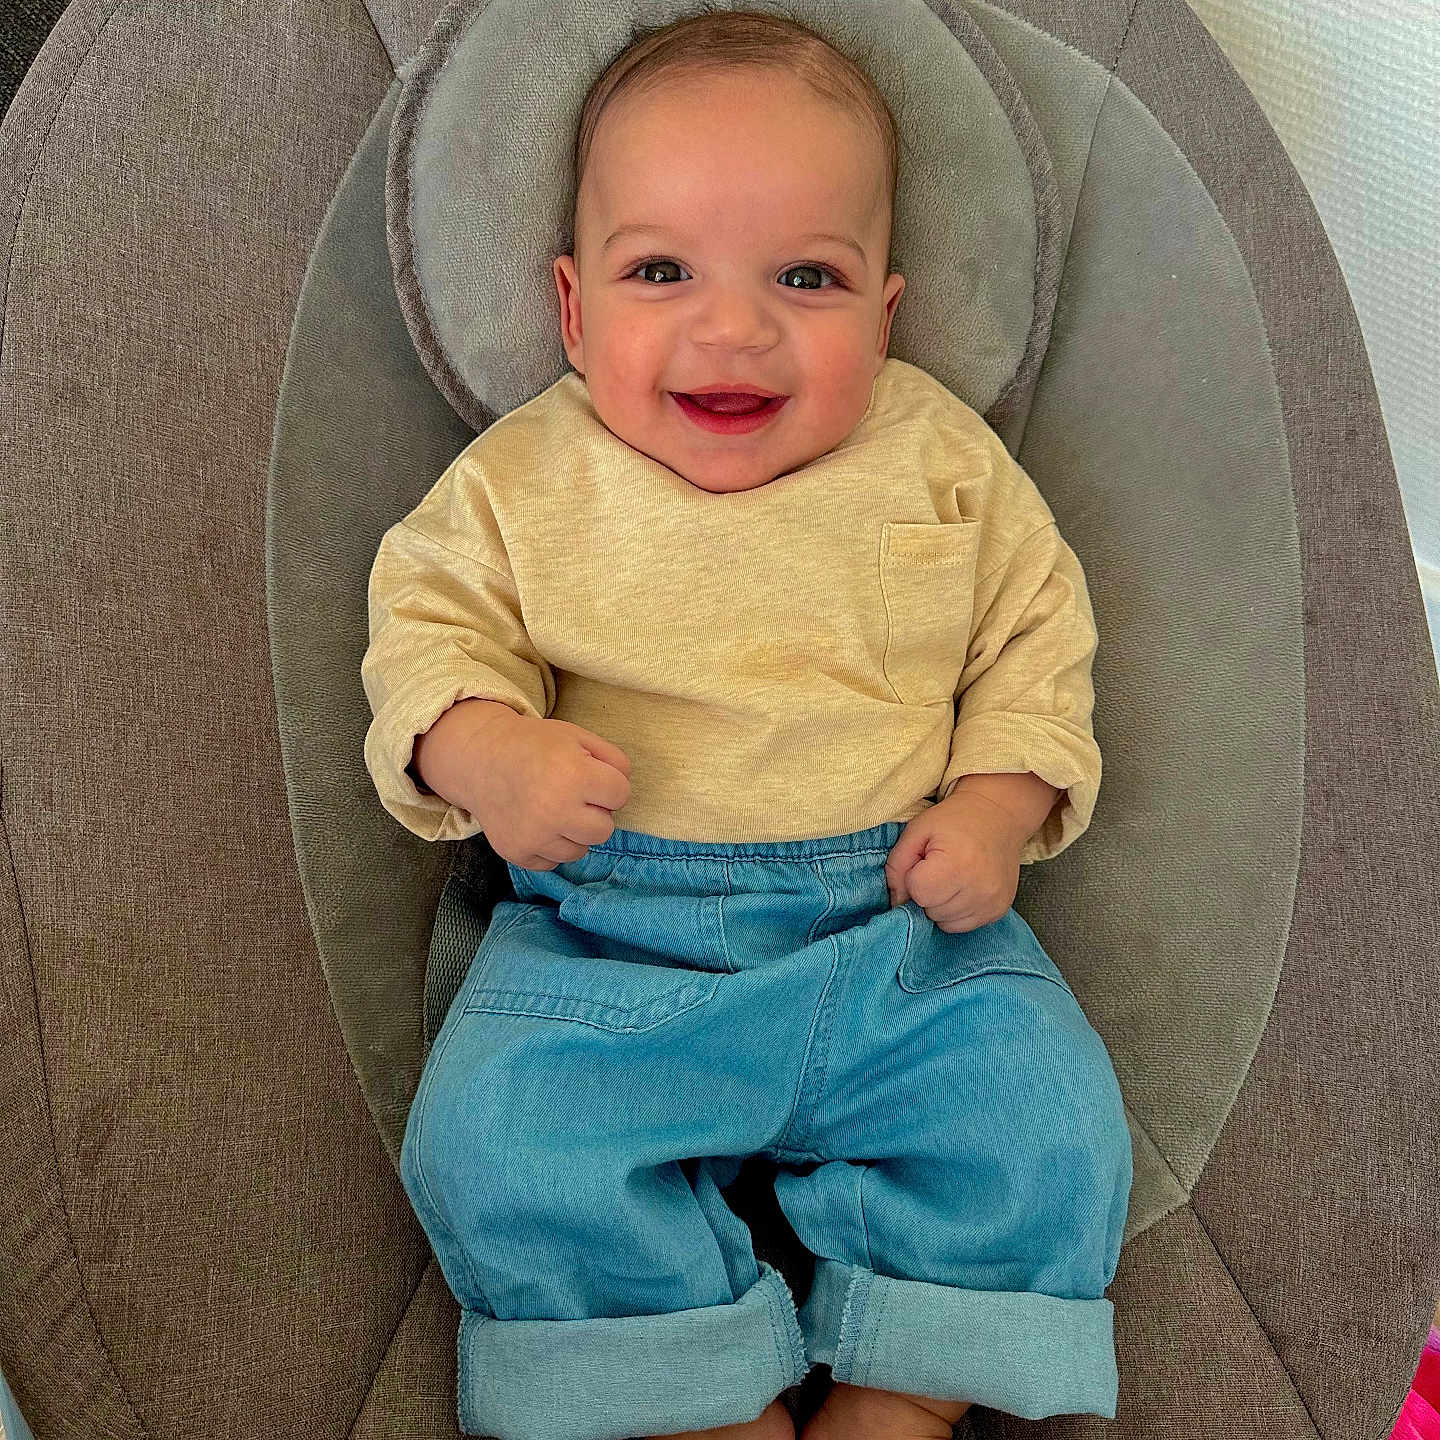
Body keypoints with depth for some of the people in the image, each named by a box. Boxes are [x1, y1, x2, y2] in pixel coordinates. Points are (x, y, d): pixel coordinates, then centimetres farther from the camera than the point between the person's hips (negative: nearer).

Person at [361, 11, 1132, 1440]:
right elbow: (428, 624, 4)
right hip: (605, 940, 0)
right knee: (488, 1147, -19)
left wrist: (997, 804, -8)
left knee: (1049, 1122, -16)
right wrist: (484, 749, -18)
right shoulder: (528, 480, 1)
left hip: (905, 921, 1)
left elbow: (1037, 639, 9)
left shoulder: (943, 459, 3)